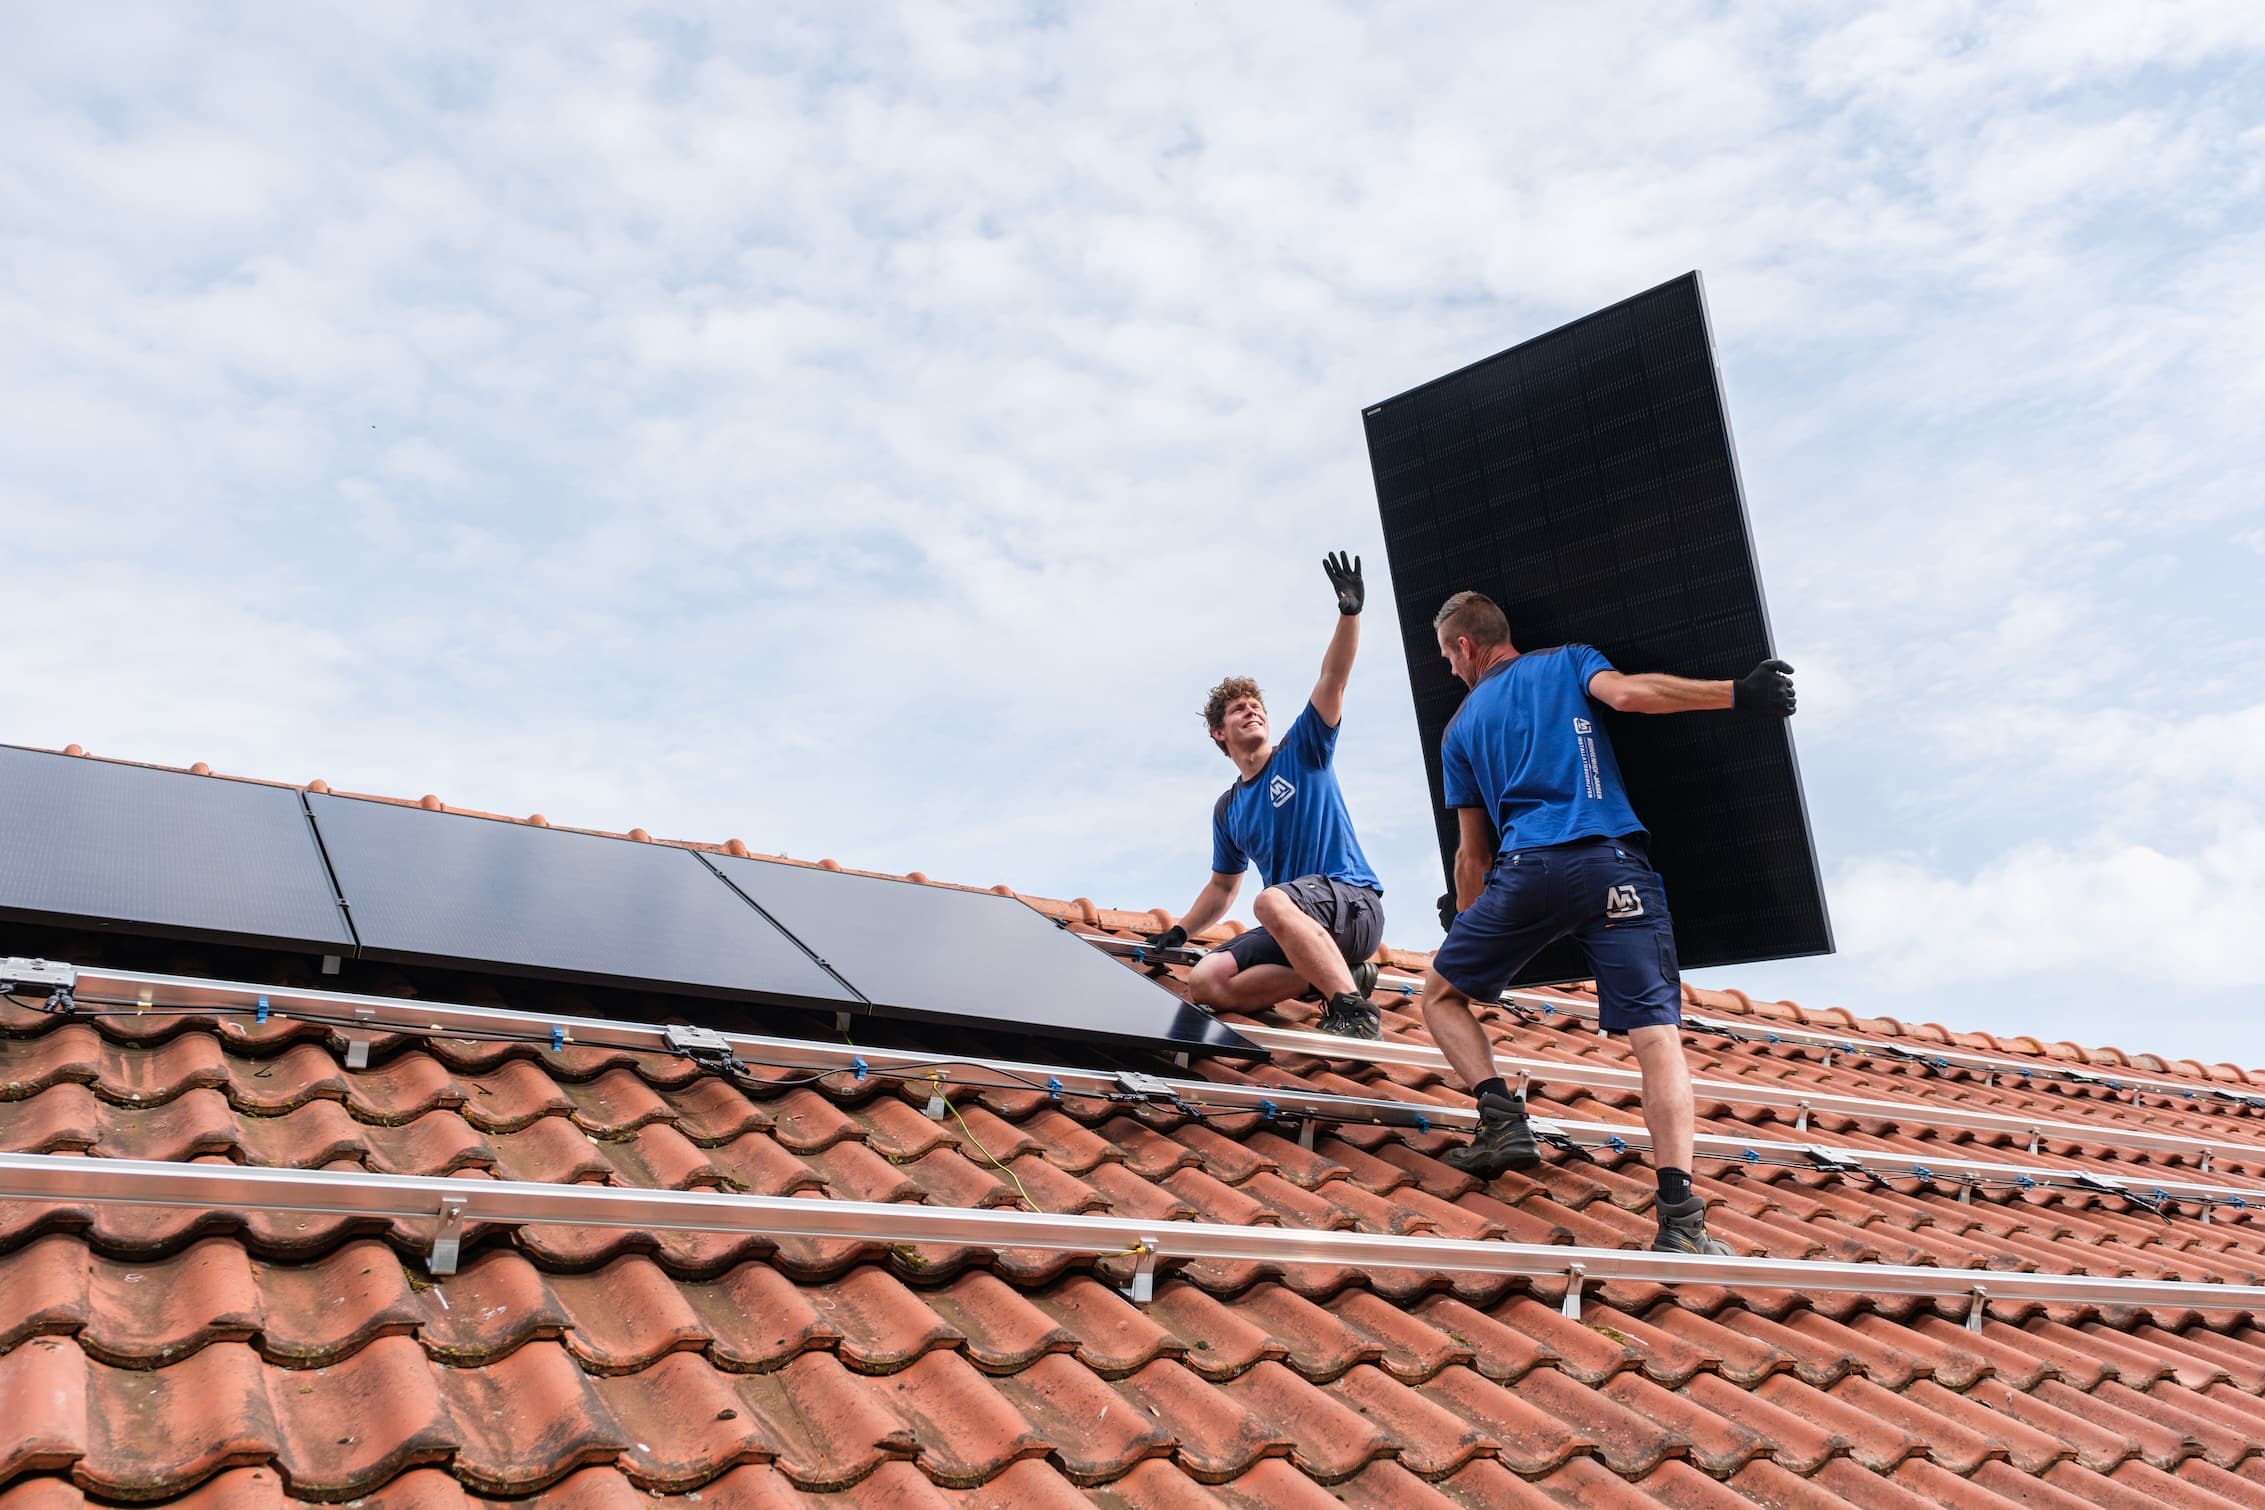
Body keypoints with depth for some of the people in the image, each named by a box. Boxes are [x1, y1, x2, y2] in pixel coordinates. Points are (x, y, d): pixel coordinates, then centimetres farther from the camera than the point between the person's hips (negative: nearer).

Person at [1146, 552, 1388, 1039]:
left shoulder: (1302, 752, 6)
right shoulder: (1227, 809, 19)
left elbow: (1332, 681, -9)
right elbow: (1223, 885, 31)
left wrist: (1349, 613, -22)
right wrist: (1179, 931, 22)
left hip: (1354, 904, -6)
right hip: (1294, 929, 6)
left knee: (1273, 901, -39)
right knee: (1205, 983, -15)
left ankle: (1353, 1009, -36)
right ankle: (1333, 977, -10)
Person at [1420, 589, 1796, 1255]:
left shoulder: (1461, 728, 23)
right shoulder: (1569, 662, 21)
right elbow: (1624, 693, -4)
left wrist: (1467, 926, 38)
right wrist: (1739, 693, -5)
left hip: (1524, 871, 1)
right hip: (1613, 864, 0)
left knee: (1441, 992, 22)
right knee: (1657, 1036, -6)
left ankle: (1503, 1120, 4)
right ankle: (1679, 1215, -22)